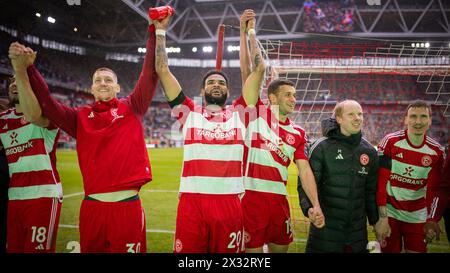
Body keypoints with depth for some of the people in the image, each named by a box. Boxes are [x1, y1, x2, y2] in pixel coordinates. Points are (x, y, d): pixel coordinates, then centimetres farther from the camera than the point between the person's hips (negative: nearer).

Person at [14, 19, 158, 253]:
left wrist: (155, 31, -2)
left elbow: (150, 74, 1)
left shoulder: (131, 108, 7)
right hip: (92, 206, 2)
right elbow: (47, 105, 1)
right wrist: (26, 68, -9)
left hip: (128, 206, -2)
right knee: (91, 249, 13)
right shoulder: (80, 117, 11)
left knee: (129, 248, 6)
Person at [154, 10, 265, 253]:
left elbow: (259, 70, 10)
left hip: (229, 203, 1)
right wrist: (160, 31, 12)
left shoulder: (238, 113, 12)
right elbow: (162, 70, 10)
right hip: (191, 202, 0)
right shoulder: (189, 113, 11)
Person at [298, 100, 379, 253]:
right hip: (325, 226, -4)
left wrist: (375, 220, 14)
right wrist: (309, 208, -25)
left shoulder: (369, 151, 7)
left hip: (358, 229, 4)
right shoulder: (322, 147, -7)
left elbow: (371, 190, 13)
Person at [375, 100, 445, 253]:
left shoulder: (436, 152, -3)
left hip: (417, 216, 2)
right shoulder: (390, 142, -12)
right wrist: (381, 218, -16)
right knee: (389, 250, 4)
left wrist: (432, 221, -10)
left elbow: (434, 190, 0)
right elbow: (380, 181, -13)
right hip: (390, 212, -2)